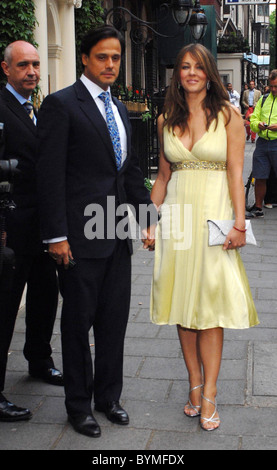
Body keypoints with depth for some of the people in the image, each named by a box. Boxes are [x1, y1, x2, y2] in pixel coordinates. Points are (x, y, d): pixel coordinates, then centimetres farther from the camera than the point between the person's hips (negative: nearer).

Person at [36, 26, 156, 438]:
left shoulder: (119, 109, 16)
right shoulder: (61, 105, -7)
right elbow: (50, 175, -12)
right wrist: (56, 235, -16)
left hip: (118, 234, 7)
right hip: (81, 235, -6)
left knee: (115, 319, 13)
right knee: (78, 322, 7)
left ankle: (108, 395, 29)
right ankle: (78, 404, 23)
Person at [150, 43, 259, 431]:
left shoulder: (227, 115, -1)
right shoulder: (167, 120, 10)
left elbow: (236, 172, -6)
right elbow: (163, 175, 14)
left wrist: (239, 223, -13)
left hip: (214, 215, -4)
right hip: (177, 215, 4)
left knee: (210, 303, -4)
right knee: (182, 299, 5)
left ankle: (209, 395, 2)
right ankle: (195, 383, 17)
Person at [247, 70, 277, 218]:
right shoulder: (263, 100, 16)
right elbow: (253, 119, 16)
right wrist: (259, 125, -7)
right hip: (262, 143, 5)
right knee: (260, 177, 9)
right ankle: (258, 207, 21)